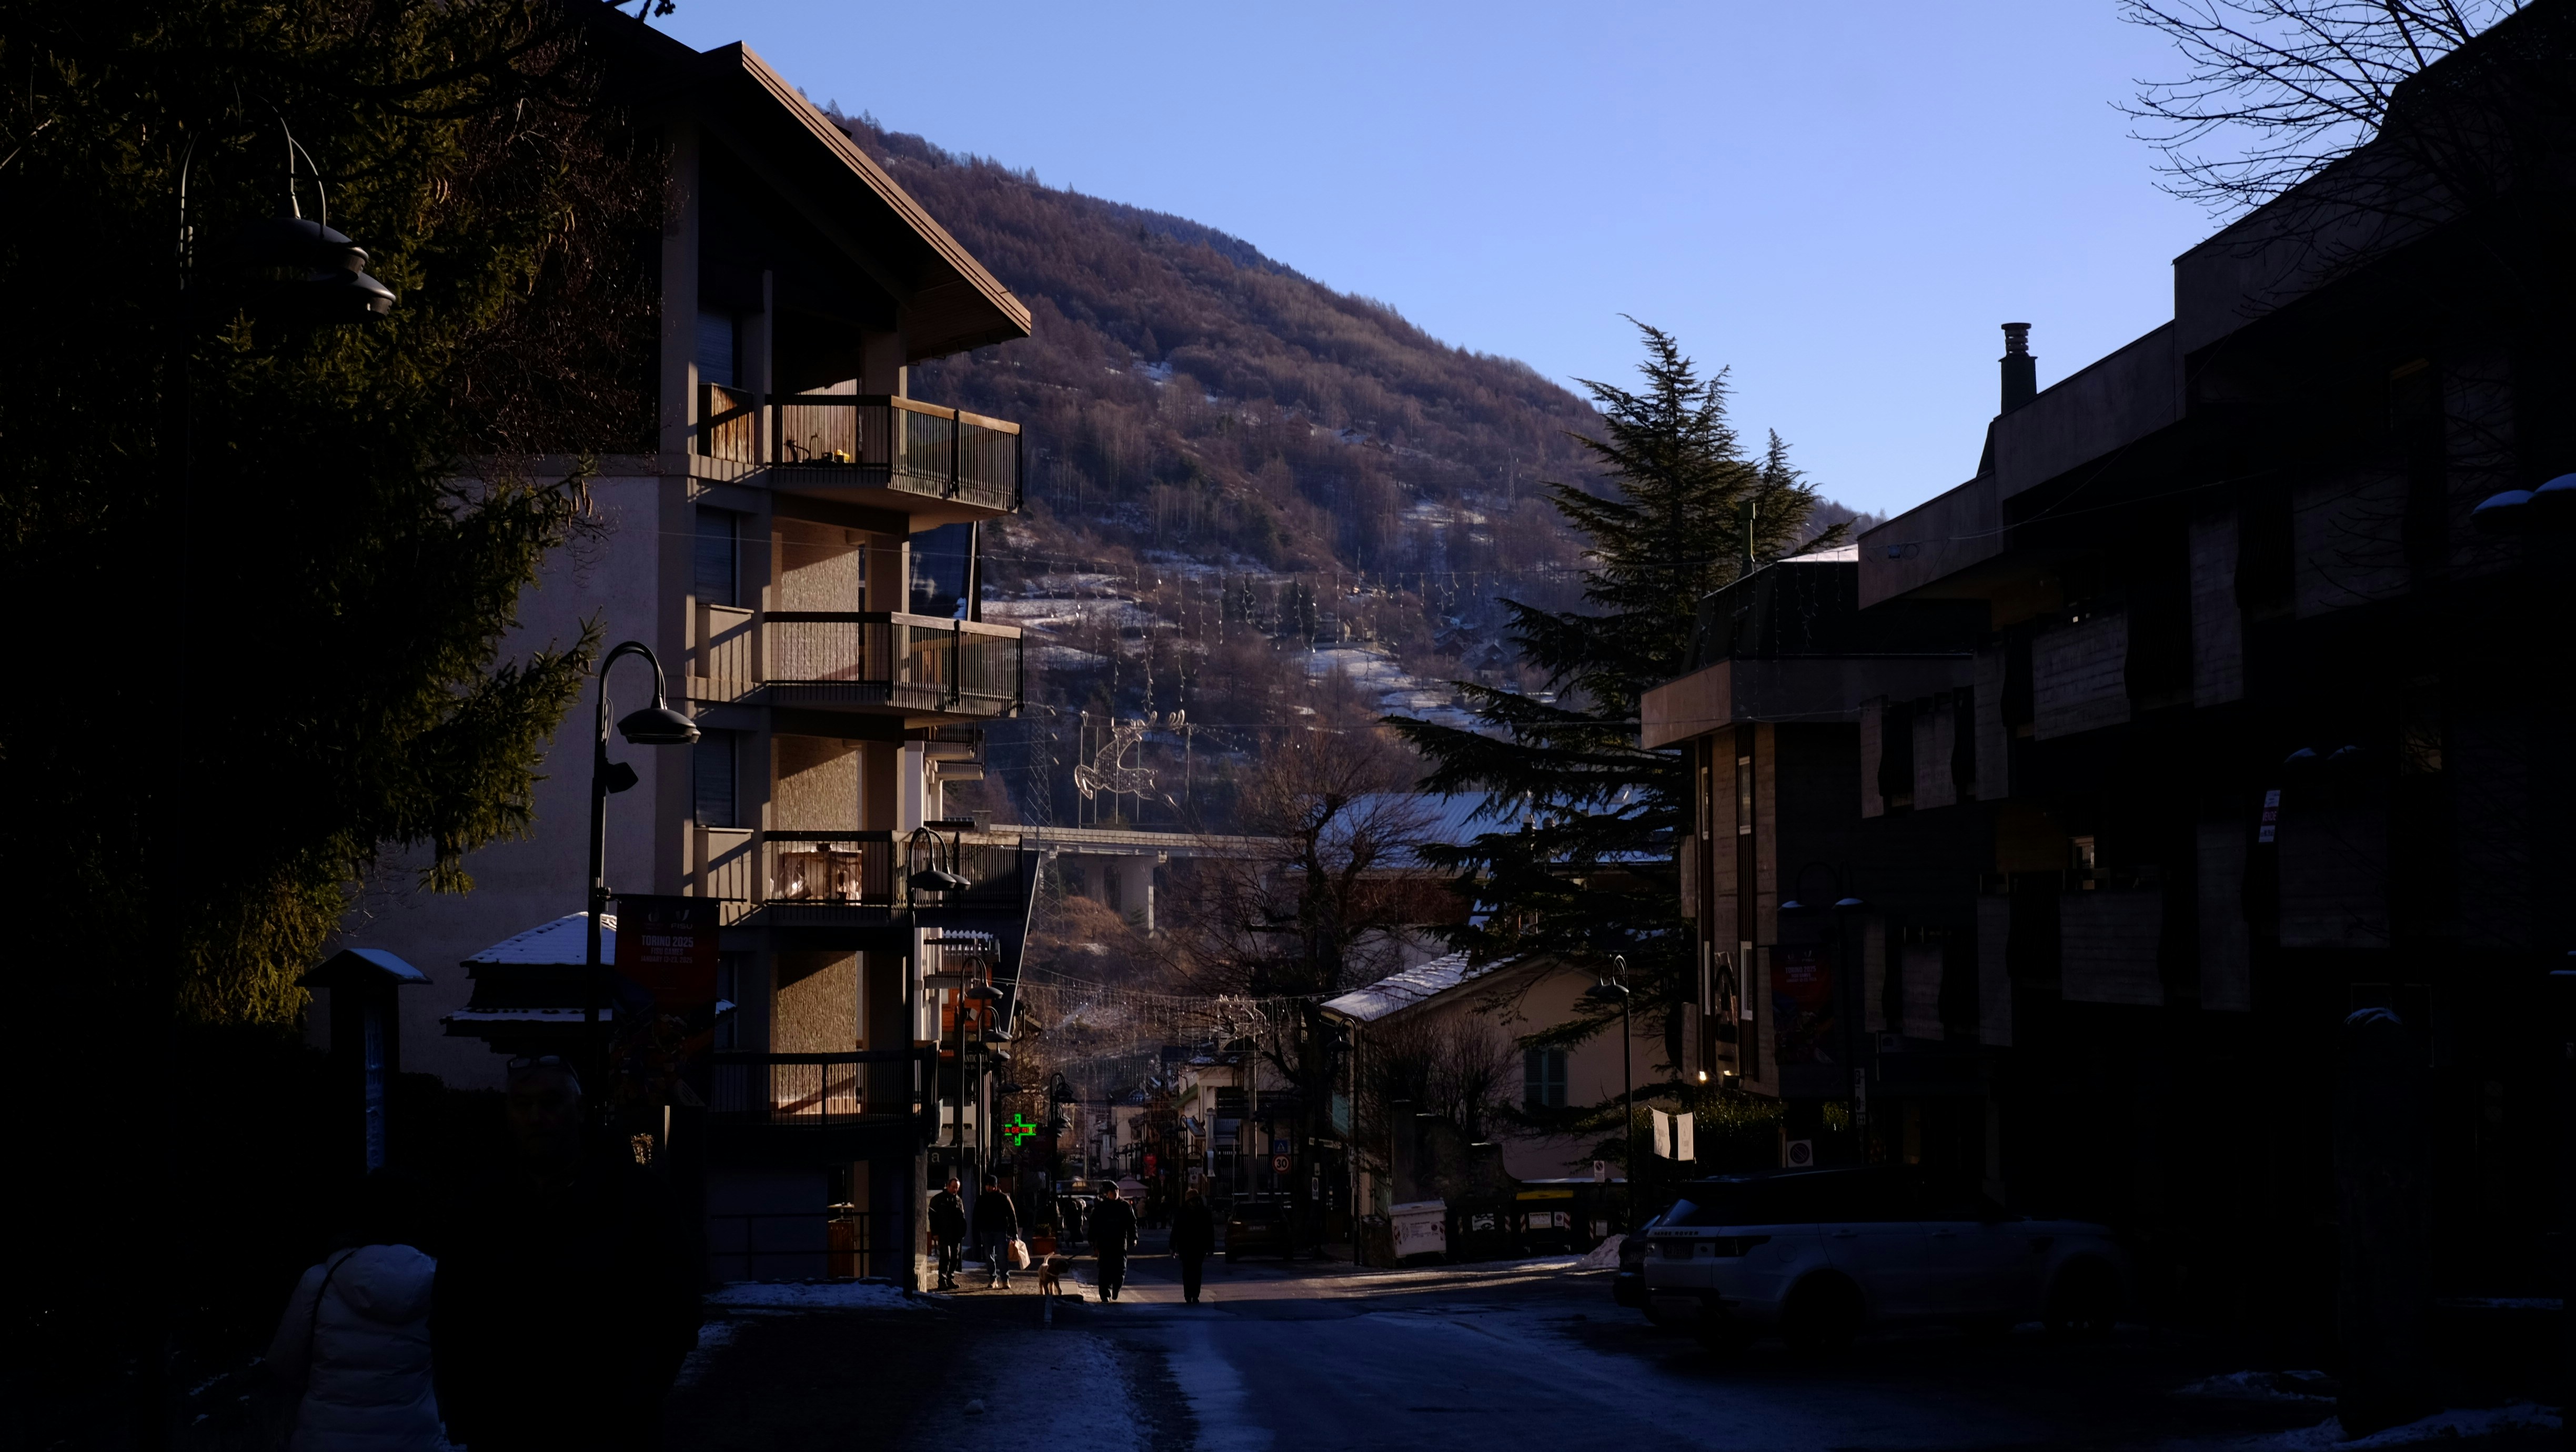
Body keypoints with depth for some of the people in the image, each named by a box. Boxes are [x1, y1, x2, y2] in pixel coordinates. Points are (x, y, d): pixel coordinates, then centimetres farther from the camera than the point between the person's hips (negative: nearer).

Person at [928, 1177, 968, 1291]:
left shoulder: (959, 1200, 17)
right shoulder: (938, 1199, 1)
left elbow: (962, 1217, 21)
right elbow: (933, 1216, -2)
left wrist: (963, 1232, 11)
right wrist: (935, 1233, -9)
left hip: (957, 1235, 6)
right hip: (944, 1234, -6)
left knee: (955, 1258, 7)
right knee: (946, 1257, -13)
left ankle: (950, 1280, 17)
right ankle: (943, 1282, -14)